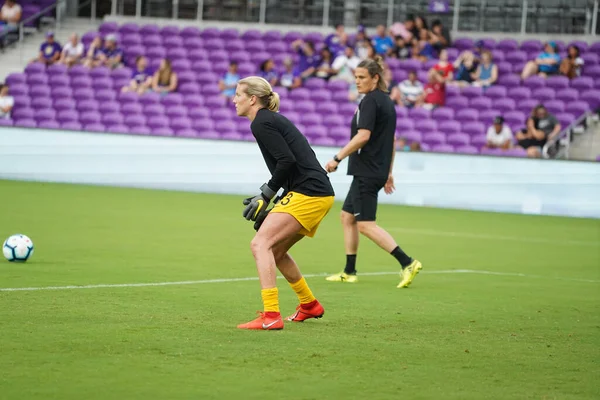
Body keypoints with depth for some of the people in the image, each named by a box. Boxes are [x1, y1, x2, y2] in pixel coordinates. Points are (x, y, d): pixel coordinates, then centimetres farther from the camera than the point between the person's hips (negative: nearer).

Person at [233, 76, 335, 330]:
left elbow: (287, 161, -19)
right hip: (318, 195, 10)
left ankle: (271, 316, -26)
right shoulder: (272, 120, 20)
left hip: (308, 194, -10)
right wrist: (268, 203, 19)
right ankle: (310, 306, 36)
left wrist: (265, 195, -12)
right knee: (275, 251, 22)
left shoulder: (261, 123, -8)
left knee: (260, 244, -16)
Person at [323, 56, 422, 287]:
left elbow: (363, 136, -22)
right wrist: (388, 172, 24)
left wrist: (337, 158, -18)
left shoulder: (370, 101, -13)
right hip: (378, 170, 10)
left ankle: (407, 263, -15)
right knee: (347, 216, 15)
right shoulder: (386, 101, 15)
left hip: (367, 172, -10)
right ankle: (349, 272, 17)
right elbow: (391, 140, 20)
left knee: (366, 225, -9)